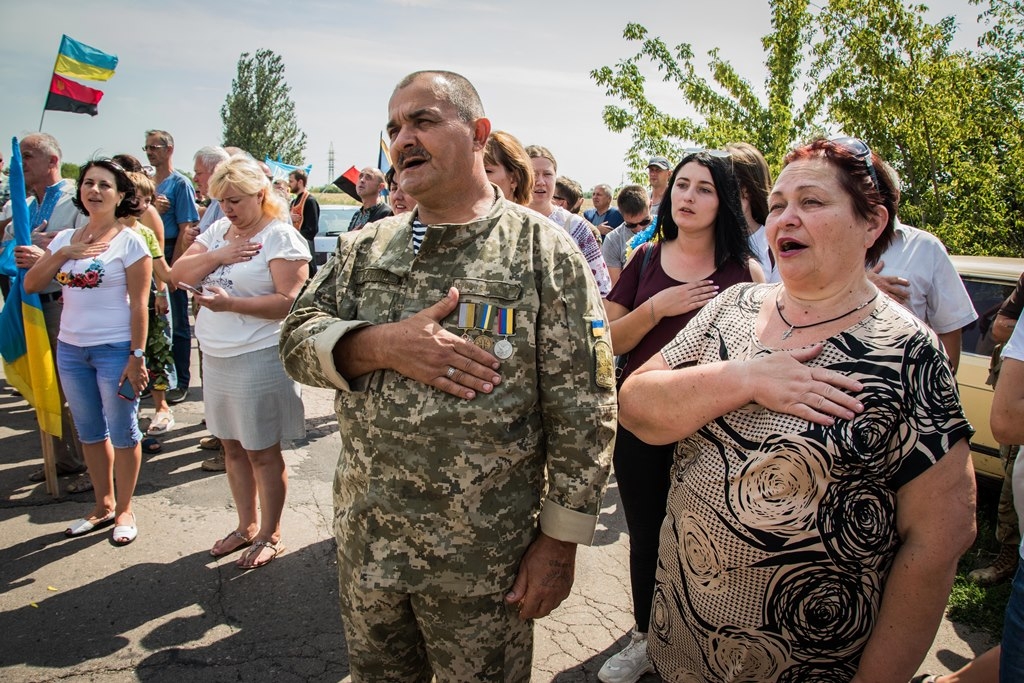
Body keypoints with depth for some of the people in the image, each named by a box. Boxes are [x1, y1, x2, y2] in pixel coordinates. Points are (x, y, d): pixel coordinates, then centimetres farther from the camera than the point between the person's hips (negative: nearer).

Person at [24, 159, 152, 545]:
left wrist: (137, 357, -14)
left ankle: (124, 510, 21)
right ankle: (103, 506, 31)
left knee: (122, 433, 5)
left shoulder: (129, 241, -8)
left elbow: (139, 304, -10)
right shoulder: (65, 238, 8)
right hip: (70, 349, 6)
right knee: (90, 433, 15)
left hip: (115, 349, -6)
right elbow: (31, 285, 4)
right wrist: (63, 253, -9)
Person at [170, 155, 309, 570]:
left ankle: (270, 535, 21)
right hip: (215, 356, 7)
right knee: (232, 447, 17)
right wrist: (217, 256, -11)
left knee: (262, 453, 4)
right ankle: (246, 526, 34)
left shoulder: (281, 236, -11)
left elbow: (288, 302, -19)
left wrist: (231, 303, -28)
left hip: (258, 359, -7)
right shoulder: (218, 231, 11)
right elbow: (177, 275, 4)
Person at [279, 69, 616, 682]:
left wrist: (559, 540, -12)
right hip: (365, 539, 5)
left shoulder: (545, 252, -11)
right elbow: (298, 339, 0)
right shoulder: (365, 248, 4)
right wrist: (382, 344, -20)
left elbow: (585, 412, -12)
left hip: (484, 558, -4)